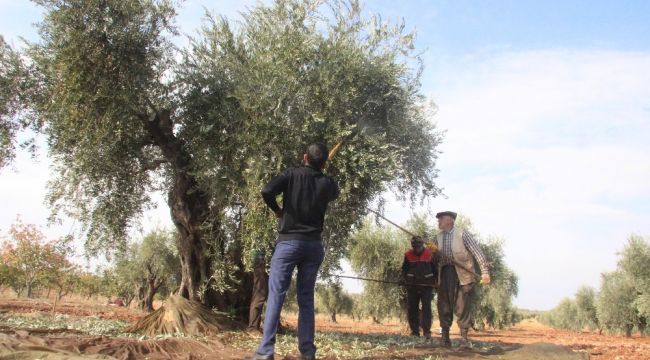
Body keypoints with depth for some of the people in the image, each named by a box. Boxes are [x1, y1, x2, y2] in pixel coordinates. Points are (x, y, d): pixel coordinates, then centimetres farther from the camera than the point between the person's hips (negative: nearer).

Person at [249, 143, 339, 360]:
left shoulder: (292, 174, -3)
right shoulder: (328, 183, 6)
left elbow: (267, 191, -17)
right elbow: (335, 193, 30)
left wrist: (276, 210, 1)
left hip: (289, 242, -3)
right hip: (313, 245, 3)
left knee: (276, 295, -5)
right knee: (306, 298, 8)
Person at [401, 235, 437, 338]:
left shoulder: (430, 254, 1)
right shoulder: (408, 255, 4)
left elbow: (435, 268, 10)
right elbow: (404, 269, 13)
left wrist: (437, 281, 7)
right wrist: (405, 279, -2)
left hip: (427, 286, -2)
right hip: (412, 286, 2)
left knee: (427, 308, -7)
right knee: (412, 309, 4)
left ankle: (427, 331, -3)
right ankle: (415, 331, 12)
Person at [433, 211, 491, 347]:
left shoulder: (462, 234, -6)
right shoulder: (438, 237, 10)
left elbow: (477, 252, -8)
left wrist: (485, 271, -15)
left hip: (462, 274, -5)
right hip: (444, 273, 5)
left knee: (463, 307, -1)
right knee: (444, 306, 3)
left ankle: (464, 337, 7)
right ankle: (445, 336, 11)